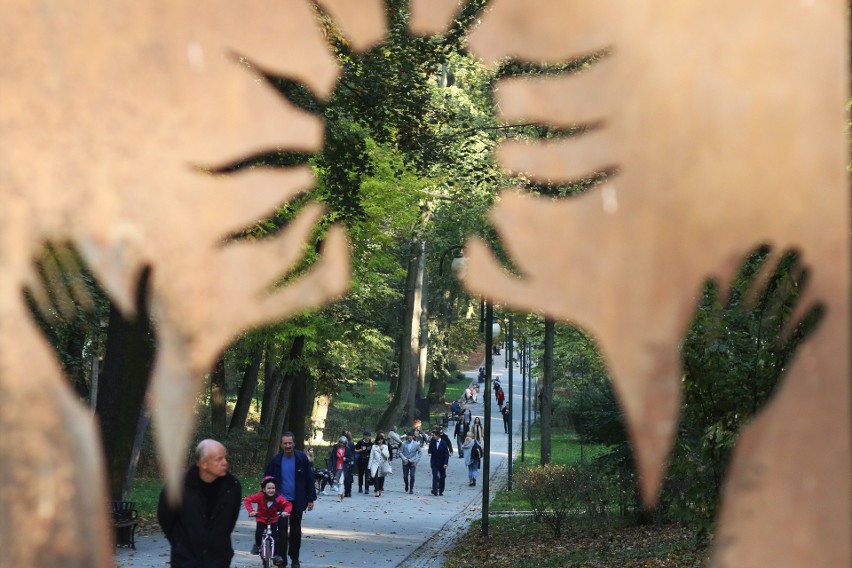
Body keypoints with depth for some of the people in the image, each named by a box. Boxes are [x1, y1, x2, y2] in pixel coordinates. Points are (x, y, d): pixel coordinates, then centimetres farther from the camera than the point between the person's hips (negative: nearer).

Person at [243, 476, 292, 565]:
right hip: (261, 519, -1)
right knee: (259, 532, -25)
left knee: (276, 536, -11)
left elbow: (288, 504, -17)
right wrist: (251, 511, -35)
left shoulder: (278, 498, -20)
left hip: (274, 519, 1)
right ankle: (257, 545, 5)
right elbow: (247, 500, -22)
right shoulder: (260, 496, -22)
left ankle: (277, 555, -1)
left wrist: (286, 511, -38)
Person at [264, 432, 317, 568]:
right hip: (281, 500, 0)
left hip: (297, 501, 0)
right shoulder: (276, 460, -5)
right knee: (282, 530, -5)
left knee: (296, 530, 11)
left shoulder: (301, 458, -7)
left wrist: (310, 499, -4)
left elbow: (309, 479, -3)